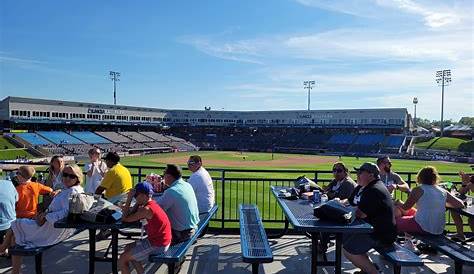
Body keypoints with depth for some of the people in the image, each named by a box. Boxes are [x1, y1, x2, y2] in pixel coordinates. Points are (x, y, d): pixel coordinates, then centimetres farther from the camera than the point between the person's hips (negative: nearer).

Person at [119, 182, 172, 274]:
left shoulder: (146, 209, -23)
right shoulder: (151, 204, 5)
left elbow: (125, 219, -16)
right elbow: (132, 214, 10)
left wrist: (129, 199, -14)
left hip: (157, 245, -10)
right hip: (161, 241, 10)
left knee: (122, 260, 0)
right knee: (128, 248, 23)